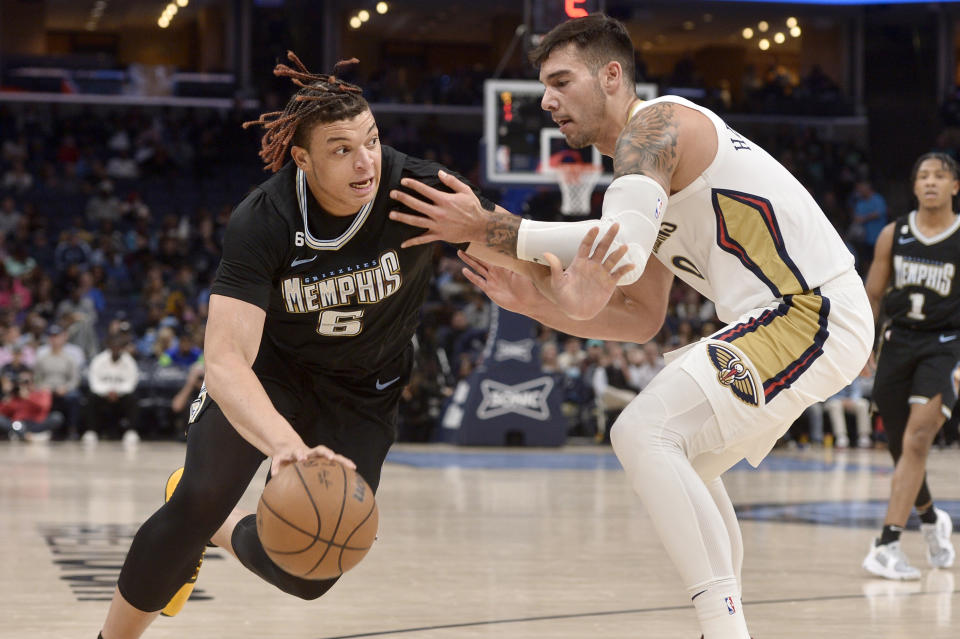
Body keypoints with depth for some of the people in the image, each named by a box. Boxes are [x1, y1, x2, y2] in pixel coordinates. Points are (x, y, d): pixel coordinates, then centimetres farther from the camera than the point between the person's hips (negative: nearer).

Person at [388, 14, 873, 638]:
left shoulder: (655, 125, -10)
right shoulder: (648, 159, 21)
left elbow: (621, 250, -28)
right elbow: (641, 320, 19)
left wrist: (487, 227, -22)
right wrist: (541, 304, 5)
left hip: (813, 313, -11)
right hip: (808, 313, 11)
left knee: (643, 433, -18)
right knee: (679, 457, 24)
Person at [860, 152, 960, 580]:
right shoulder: (893, 235, 4)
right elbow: (872, 295, 12)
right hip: (898, 342, 4)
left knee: (917, 438, -20)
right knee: (901, 447, 10)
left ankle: (887, 545, -23)